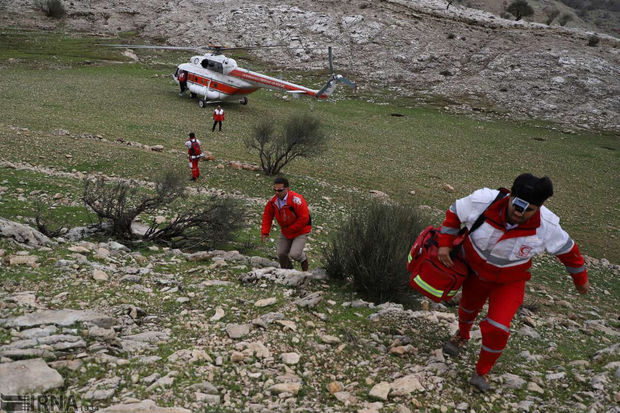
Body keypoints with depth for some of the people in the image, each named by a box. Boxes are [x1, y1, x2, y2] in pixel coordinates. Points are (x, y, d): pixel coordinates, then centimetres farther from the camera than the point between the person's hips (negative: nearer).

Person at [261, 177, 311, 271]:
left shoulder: (296, 200, -29)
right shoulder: (273, 201, -10)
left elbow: (304, 218, -26)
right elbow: (267, 216, 3)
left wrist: (290, 229, -19)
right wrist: (264, 232, -8)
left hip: (300, 231, -6)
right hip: (285, 232, 6)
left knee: (294, 254, -19)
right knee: (281, 254, 8)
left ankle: (304, 259, 18)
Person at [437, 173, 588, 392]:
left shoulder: (546, 226, -29)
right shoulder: (484, 201, -33)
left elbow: (567, 250, -9)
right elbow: (455, 212, -13)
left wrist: (580, 279, 6)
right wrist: (445, 244, -19)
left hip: (509, 283, -1)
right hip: (475, 271, 2)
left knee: (497, 329, -16)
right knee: (468, 306, 28)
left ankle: (482, 372, 15)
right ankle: (462, 336, 65)